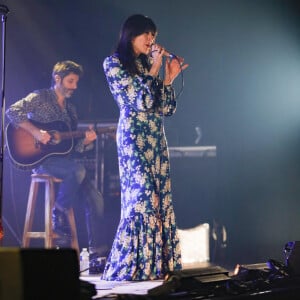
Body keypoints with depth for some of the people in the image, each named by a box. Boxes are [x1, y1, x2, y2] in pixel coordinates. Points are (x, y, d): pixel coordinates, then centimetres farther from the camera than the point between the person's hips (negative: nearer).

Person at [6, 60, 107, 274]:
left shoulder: (71, 109, 20)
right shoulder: (40, 98, 1)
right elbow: (13, 112, -16)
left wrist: (85, 141, -3)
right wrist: (35, 132, -23)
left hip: (64, 158, 6)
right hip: (41, 158, -6)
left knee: (95, 199, -12)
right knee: (78, 170, -35)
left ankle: (97, 255, -10)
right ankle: (60, 215, -10)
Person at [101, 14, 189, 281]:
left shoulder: (148, 65, 17)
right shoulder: (114, 63, -2)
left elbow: (167, 109, 14)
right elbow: (140, 102, -12)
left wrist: (169, 78, 5)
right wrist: (154, 71, -7)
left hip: (156, 139, 8)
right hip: (134, 138, -8)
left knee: (161, 200, 3)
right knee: (143, 198, -16)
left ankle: (157, 266, 5)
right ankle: (129, 271, -12)